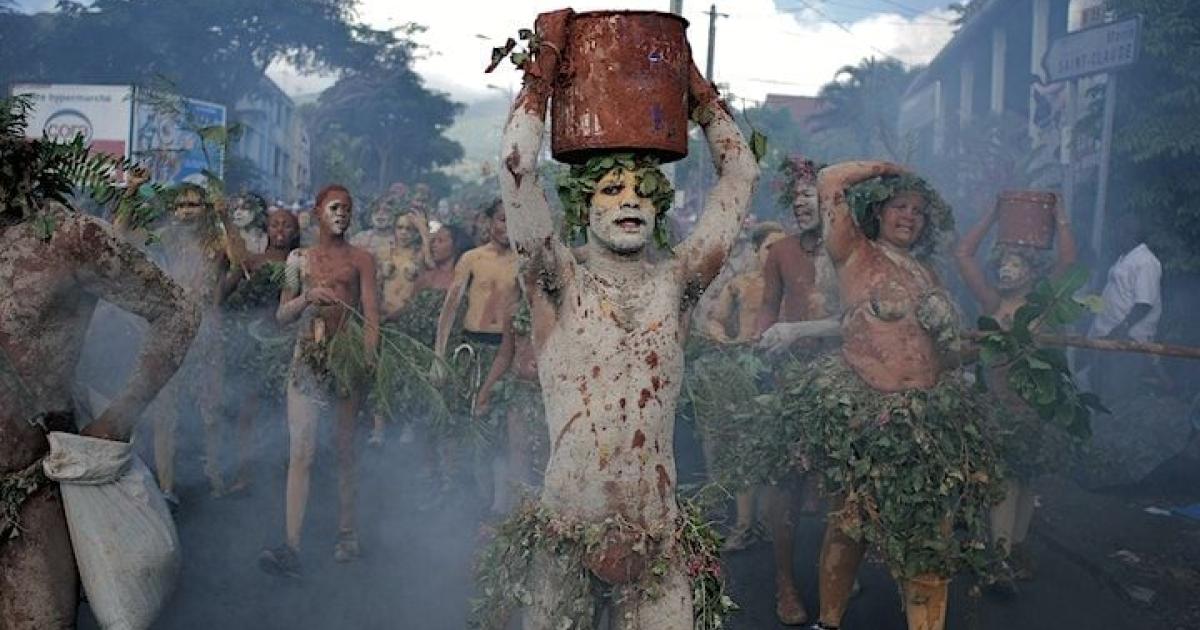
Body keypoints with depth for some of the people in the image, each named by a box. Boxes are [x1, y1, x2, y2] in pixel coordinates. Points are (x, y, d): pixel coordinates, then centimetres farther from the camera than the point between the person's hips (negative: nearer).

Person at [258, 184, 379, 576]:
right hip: (307, 356, 1)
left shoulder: (361, 259, 7)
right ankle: (292, 547, -11)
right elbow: (282, 316, 14)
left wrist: (369, 358, -16)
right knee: (300, 452, -7)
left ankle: (346, 534, 18)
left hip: (347, 354, -1)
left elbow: (371, 314, -1)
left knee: (345, 450, 5)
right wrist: (306, 297, -7)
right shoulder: (299, 259, 13)